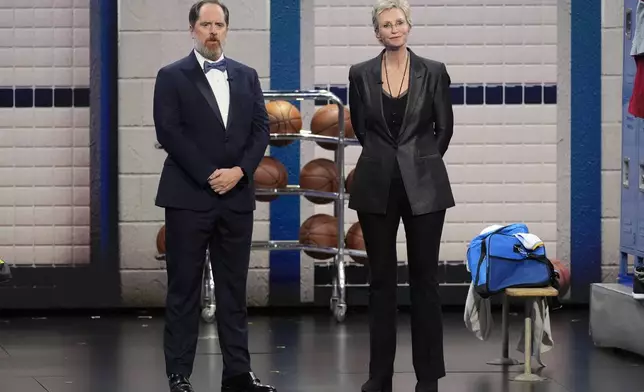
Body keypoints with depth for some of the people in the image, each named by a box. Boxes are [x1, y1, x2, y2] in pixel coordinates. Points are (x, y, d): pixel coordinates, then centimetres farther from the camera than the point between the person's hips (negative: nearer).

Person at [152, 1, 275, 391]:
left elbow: (261, 129, 7)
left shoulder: (246, 76, 12)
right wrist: (209, 176, -13)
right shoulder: (172, 77, 0)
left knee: (234, 289, 6)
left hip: (237, 197, 4)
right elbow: (169, 132, -9)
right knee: (184, 289, 0)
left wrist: (239, 171, -8)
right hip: (189, 197, -4)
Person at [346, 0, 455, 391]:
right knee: (381, 279, 6)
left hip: (424, 185, -1)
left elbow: (445, 128, 7)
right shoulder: (361, 74, 1)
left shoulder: (433, 72, -2)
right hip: (377, 186, 1)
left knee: (424, 278, 1)